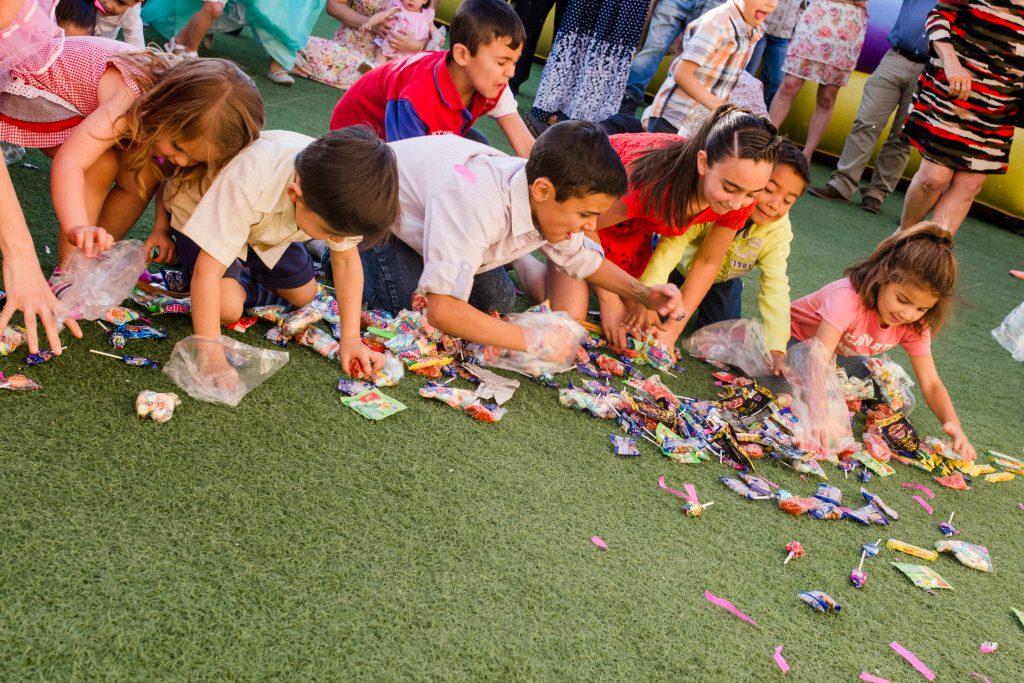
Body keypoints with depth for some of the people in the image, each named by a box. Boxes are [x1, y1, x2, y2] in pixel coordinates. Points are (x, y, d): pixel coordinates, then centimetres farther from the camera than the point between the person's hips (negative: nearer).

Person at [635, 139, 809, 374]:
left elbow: (775, 288, -25)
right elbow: (672, 245, -46)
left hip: (722, 279, 3)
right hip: (682, 262, -3)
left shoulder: (778, 233, -26)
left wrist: (776, 348, -33)